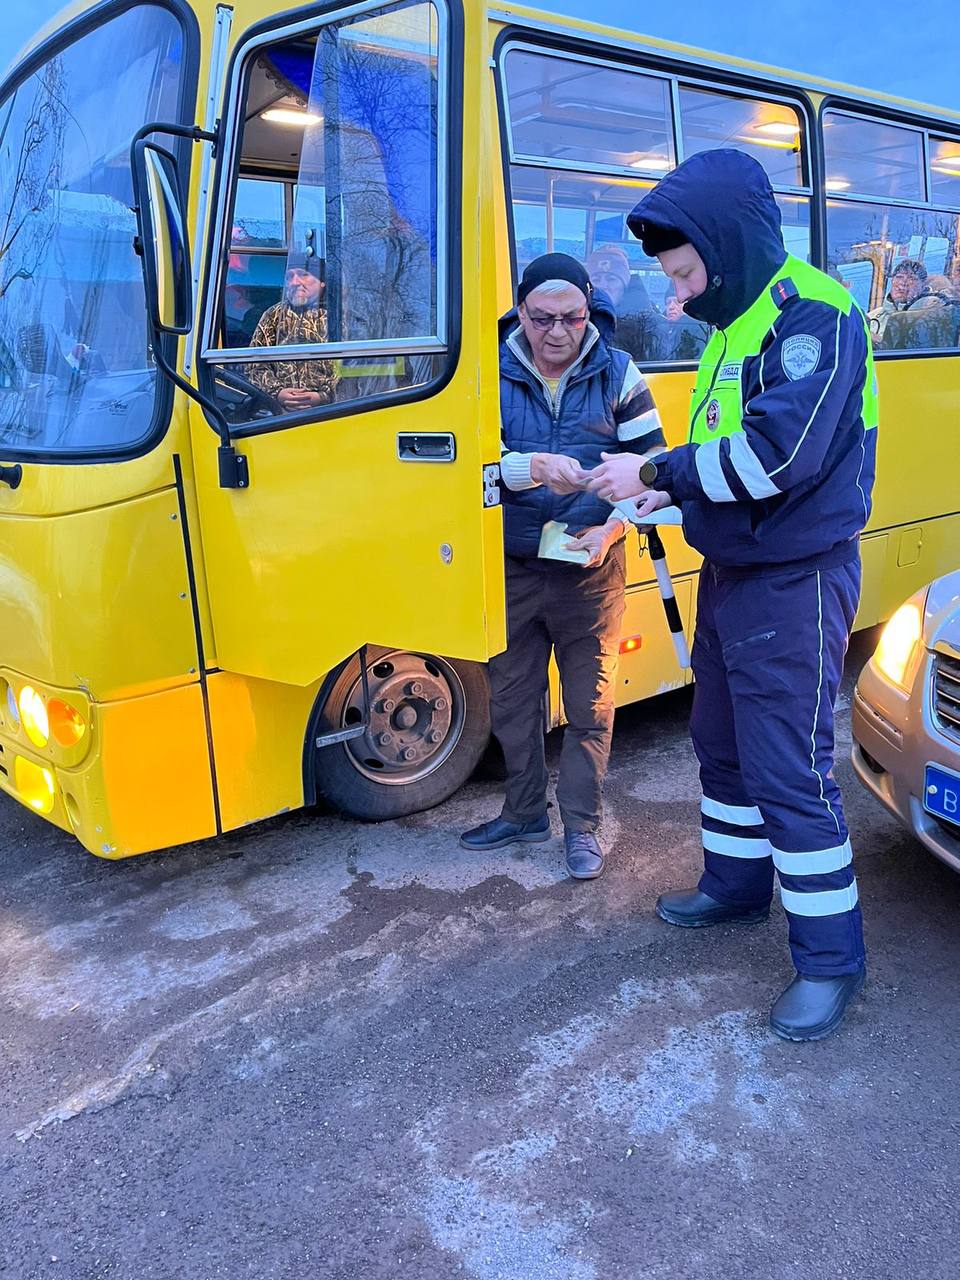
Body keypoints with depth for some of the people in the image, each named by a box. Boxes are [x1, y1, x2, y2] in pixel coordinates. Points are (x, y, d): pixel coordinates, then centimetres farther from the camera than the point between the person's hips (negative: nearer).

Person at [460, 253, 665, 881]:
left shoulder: (618, 374, 0)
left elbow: (649, 464, 1)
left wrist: (611, 528, -14)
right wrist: (537, 468, -31)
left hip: (591, 570, -1)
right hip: (512, 569, 1)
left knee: (590, 704, 6)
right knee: (512, 699, 13)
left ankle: (582, 826, 22)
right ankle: (524, 813, 32)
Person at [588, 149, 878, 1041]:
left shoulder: (813, 313, -16)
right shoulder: (734, 328, 13)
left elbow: (780, 453, -27)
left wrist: (659, 472, -18)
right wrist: (666, 491, 1)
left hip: (795, 584, -9)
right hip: (729, 575, 10)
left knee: (789, 771, -6)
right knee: (722, 746, 19)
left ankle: (832, 958, 9)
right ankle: (736, 887, 37)